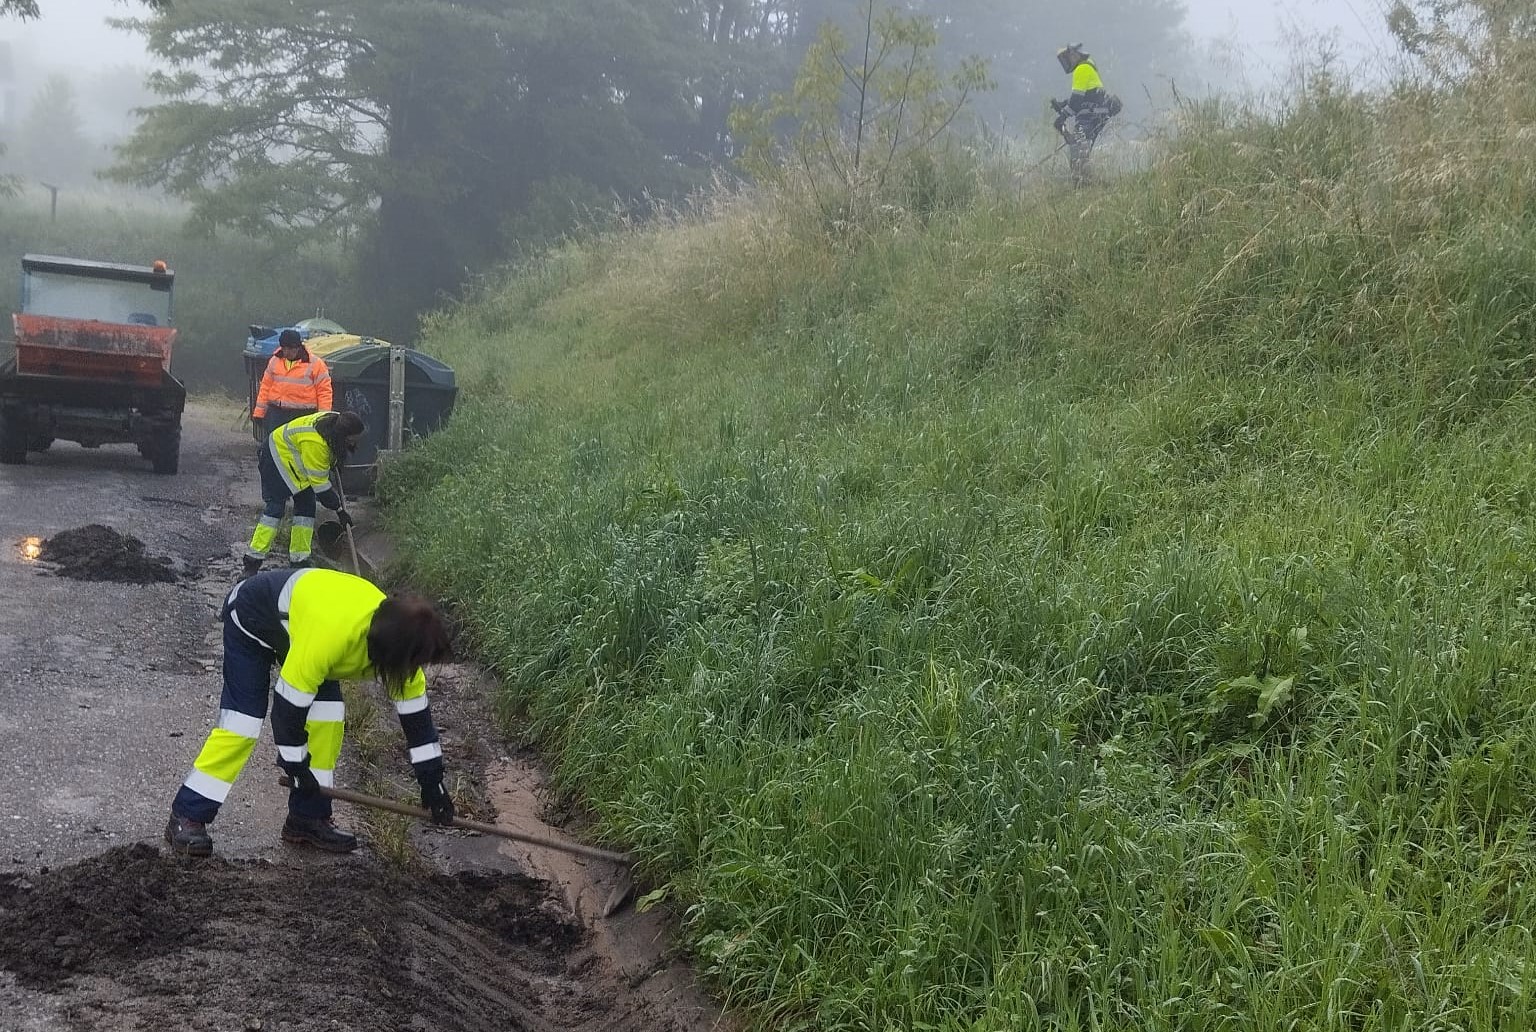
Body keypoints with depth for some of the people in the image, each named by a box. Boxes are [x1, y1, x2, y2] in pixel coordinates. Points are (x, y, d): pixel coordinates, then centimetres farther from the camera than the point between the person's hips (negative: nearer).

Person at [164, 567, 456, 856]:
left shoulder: (397, 637, -22)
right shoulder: (331, 633, -44)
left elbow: (414, 707, -9)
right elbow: (289, 699, -33)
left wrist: (431, 782, -5)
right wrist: (295, 763, -20)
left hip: (303, 609, 7)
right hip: (251, 617, -7)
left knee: (327, 717, -3)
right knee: (242, 722, -14)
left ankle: (309, 818, 8)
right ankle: (186, 818, -5)